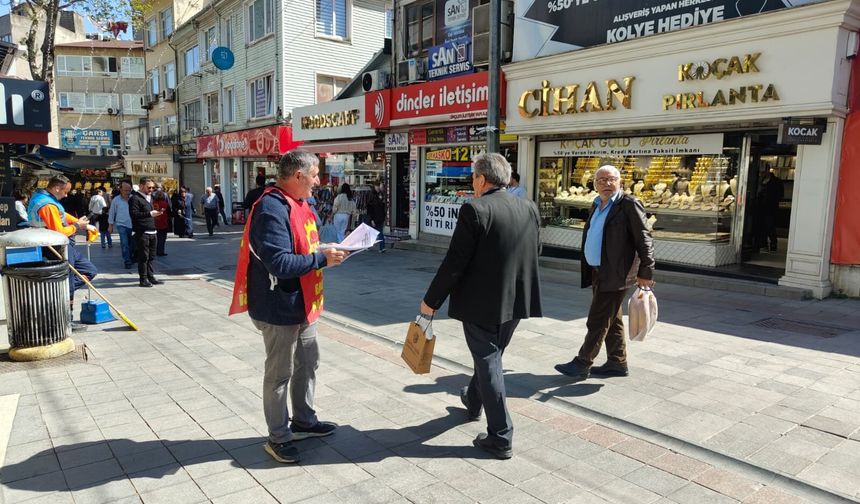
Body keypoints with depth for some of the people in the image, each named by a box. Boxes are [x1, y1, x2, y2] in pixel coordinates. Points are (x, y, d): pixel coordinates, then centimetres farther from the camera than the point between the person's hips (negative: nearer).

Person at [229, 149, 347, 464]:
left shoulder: (299, 204, 8)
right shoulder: (272, 209, -24)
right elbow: (280, 263, -30)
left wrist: (329, 251, 0)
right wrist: (323, 259, -23)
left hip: (302, 305, 10)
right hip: (280, 308, -10)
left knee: (307, 364, 22)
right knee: (279, 373, 5)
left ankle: (304, 421, 40)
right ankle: (278, 438, 22)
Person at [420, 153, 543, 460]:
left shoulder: (474, 211, -18)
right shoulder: (529, 208, 1)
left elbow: (454, 262, -18)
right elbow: (531, 254, 9)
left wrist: (431, 301, -9)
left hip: (481, 301, -7)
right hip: (517, 299, 7)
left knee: (488, 363, 5)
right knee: (490, 355, 25)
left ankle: (500, 438, 12)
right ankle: (473, 401, 50)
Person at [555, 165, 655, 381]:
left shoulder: (629, 204, -10)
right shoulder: (597, 205, 14)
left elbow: (644, 239, -13)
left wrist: (645, 273, -16)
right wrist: (588, 272, 16)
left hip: (614, 274, -8)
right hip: (597, 273, 8)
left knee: (597, 321, -3)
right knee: (611, 320, 16)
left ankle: (582, 364, 5)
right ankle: (617, 363, 27)